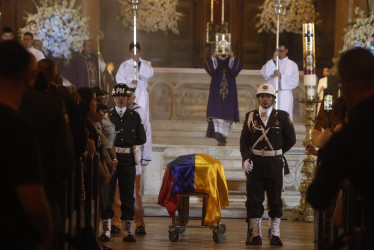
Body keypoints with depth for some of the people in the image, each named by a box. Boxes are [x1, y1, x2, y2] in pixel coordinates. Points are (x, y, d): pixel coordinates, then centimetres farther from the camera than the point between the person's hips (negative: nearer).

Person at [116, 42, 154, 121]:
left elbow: (150, 74, -7)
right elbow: (119, 78, 4)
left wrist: (140, 63, -15)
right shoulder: (124, 65, 12)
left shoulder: (146, 64, 12)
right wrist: (130, 82, -12)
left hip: (142, 94, 0)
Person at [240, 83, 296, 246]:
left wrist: (276, 153, 8)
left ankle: (275, 234, 11)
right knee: (254, 200, 1)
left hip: (275, 164, -1)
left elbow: (290, 139, 9)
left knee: (275, 200, 4)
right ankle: (255, 234, 7)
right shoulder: (250, 116, 6)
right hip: (255, 164, 1)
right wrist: (246, 158, -10)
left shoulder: (282, 117, 2)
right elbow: (244, 141, 5)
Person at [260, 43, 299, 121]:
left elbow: (295, 82, 1)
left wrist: (281, 76, -10)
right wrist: (274, 59, -11)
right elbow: (265, 74, -7)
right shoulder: (270, 63, 13)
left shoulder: (292, 65, 9)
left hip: (285, 95, -1)